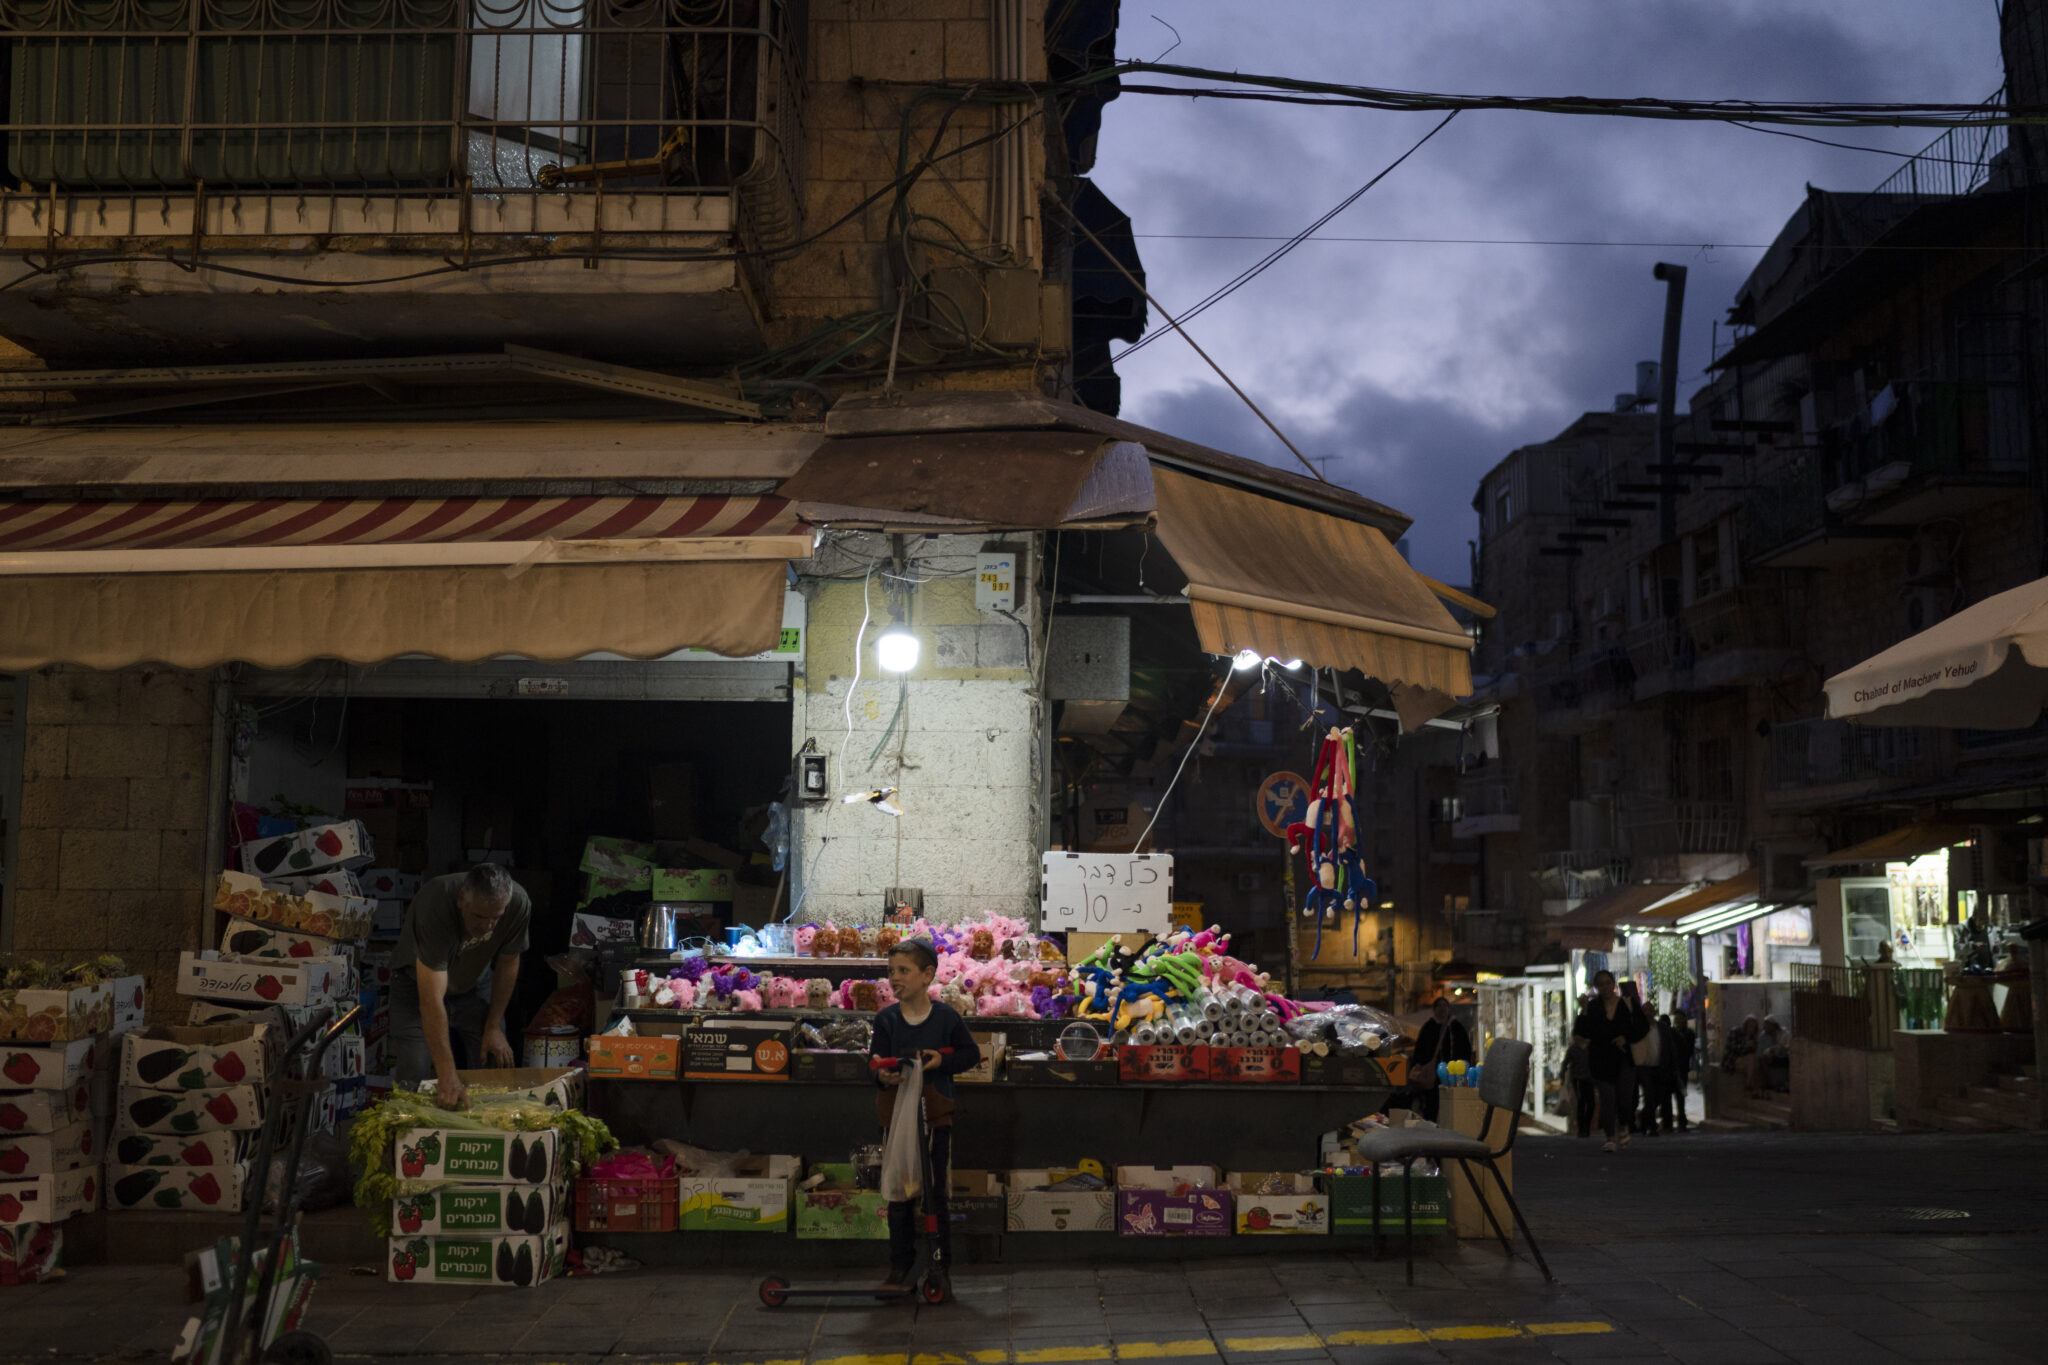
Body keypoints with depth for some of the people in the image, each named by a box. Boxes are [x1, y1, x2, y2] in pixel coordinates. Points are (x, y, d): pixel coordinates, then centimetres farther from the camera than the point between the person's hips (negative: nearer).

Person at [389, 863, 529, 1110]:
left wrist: (493, 1027, -9)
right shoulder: (435, 906, -42)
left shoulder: (518, 904, -29)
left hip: (475, 983, 4)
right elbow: (431, 1001, -44)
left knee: (498, 1065, -7)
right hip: (419, 984, -3)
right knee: (414, 1075, -16)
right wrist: (447, 1076, -47)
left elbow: (507, 963, -9)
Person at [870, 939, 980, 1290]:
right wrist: (883, 1076, -25)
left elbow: (971, 1054, 2)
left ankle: (941, 1264, 15)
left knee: (935, 1194, 3)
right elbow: (876, 1065, -3)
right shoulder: (886, 1019, -1)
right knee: (899, 1195, 8)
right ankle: (901, 1264, 18)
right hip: (896, 1113, 2)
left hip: (936, 1116, -2)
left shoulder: (946, 1017, -6)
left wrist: (942, 1061, -14)